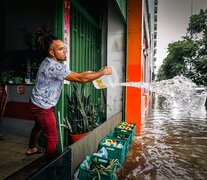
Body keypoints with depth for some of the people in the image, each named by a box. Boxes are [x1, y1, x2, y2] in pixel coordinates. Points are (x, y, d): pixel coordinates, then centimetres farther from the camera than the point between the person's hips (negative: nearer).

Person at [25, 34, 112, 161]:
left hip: (38, 104, 10)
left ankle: (31, 149, 55)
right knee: (52, 137, 3)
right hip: (42, 107, -10)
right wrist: (103, 72, -21)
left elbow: (76, 75, 6)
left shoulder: (52, 63, 3)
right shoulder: (54, 67, -29)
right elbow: (81, 79, -31)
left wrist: (96, 72, 0)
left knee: (39, 126, 30)